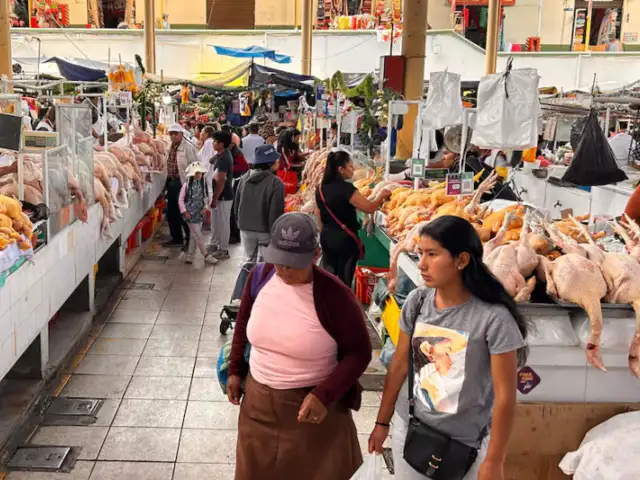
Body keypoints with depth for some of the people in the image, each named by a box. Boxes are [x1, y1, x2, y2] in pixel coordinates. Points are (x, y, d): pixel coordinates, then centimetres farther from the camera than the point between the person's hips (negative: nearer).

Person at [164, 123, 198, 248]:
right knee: (171, 213, 14)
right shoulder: (170, 148, 12)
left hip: (183, 183, -8)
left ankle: (190, 240, 10)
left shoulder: (188, 148, -14)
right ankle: (176, 238, 28)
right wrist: (167, 182, 17)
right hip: (171, 183, 9)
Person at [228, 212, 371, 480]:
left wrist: (325, 395, -23)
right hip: (257, 400, 5)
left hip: (311, 404, -4)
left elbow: (359, 353, -14)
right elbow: (243, 324, 11)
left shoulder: (334, 296, -21)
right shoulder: (260, 276, -7)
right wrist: (235, 369, 10)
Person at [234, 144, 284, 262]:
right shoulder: (276, 183, -16)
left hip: (246, 229, 5)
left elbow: (237, 204, 10)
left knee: (249, 262, 17)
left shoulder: (244, 179, 1)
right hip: (266, 231, -5)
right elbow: (276, 212, -16)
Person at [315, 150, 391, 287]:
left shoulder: (321, 188, 4)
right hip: (345, 238, -7)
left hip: (326, 237, 7)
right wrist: (381, 196, 1)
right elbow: (369, 208, -16)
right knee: (344, 279, 3)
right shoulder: (346, 188, -18)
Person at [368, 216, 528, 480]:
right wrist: (382, 422, 9)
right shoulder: (416, 302, -8)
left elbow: (505, 394, -16)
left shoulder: (493, 317, -22)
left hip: (467, 442, -4)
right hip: (409, 428, 4)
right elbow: (400, 364, 3)